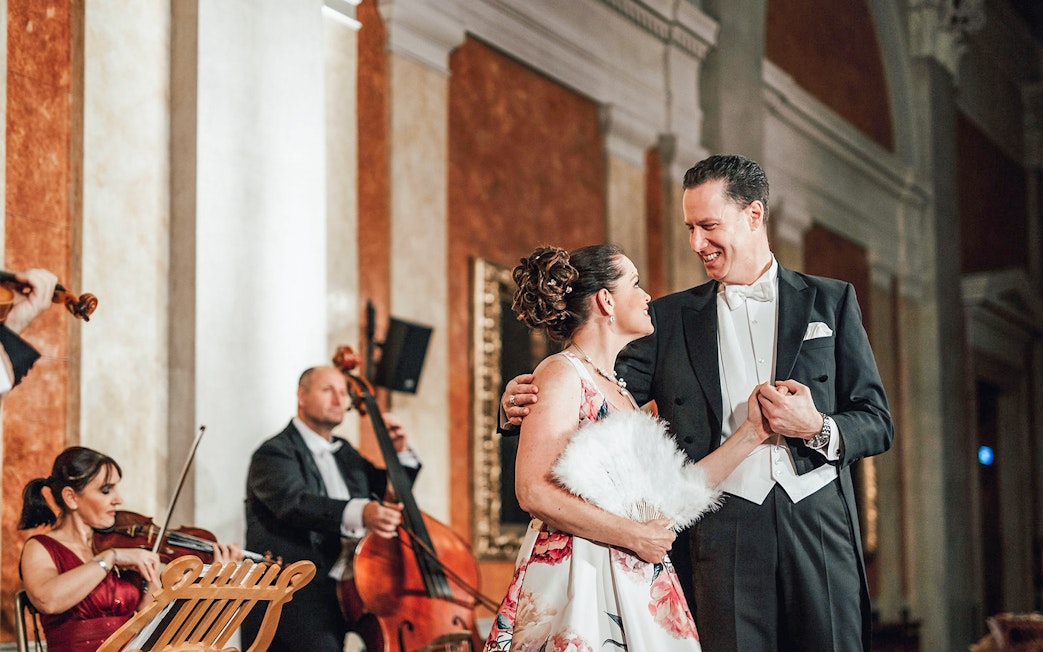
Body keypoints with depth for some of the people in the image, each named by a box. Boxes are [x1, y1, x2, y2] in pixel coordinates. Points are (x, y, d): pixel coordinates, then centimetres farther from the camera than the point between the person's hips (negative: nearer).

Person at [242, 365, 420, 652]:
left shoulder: (344, 453, 22)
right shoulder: (274, 453, -2)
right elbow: (296, 503, -22)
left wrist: (400, 453, 13)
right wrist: (358, 513, -39)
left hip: (351, 590, 7)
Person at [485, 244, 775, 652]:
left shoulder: (619, 391, 17)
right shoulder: (562, 374, -8)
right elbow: (533, 492, -18)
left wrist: (752, 432, 9)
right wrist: (636, 536, -15)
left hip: (636, 583, 8)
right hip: (577, 582, -8)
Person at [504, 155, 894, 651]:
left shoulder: (830, 301, 10)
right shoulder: (672, 317, 13)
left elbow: (878, 423, 9)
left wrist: (818, 429, -12)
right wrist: (529, 403, -14)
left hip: (818, 526, 0)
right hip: (721, 532, 0)